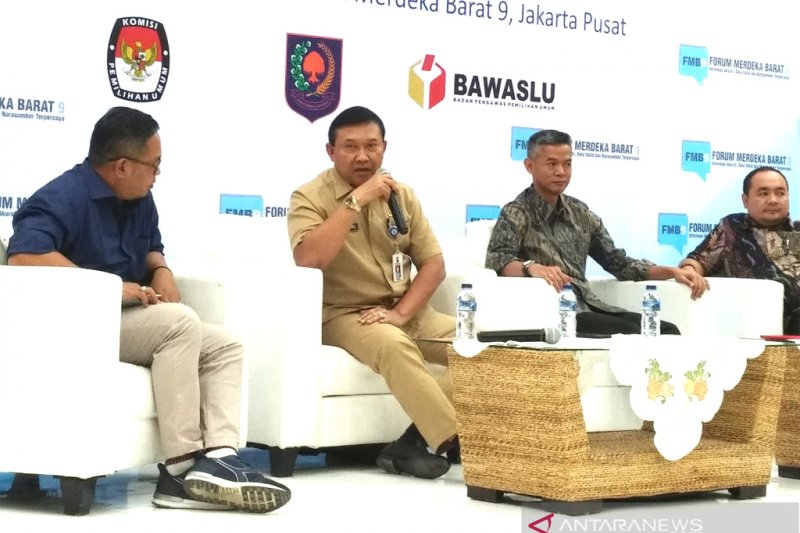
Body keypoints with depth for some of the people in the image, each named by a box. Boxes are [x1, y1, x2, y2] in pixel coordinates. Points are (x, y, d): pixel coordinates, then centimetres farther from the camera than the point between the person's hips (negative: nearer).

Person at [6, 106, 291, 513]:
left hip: (127, 322, 10)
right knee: (179, 321, -29)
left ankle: (218, 457, -28)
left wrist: (161, 272, 0)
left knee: (224, 346, -3)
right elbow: (23, 255, -34)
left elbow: (151, 247, 27)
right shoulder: (64, 198, -17)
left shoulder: (138, 199, 10)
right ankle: (182, 468, -30)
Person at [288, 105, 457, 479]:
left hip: (405, 313, 6)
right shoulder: (310, 197, -6)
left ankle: (419, 440, -17)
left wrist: (400, 312, -12)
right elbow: (308, 260, -24)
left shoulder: (402, 195, 9)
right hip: (342, 314, -6)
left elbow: (434, 264, 6)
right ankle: (457, 440, -30)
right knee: (394, 346, -37)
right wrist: (356, 201, -22)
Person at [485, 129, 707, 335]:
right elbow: (497, 260, -18)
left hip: (588, 306, 6)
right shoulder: (517, 213, -1)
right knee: (630, 332, -28)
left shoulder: (579, 212, 17)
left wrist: (672, 272, 6)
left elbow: (618, 262, 20)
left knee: (666, 331, -15)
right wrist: (531, 267, -40)